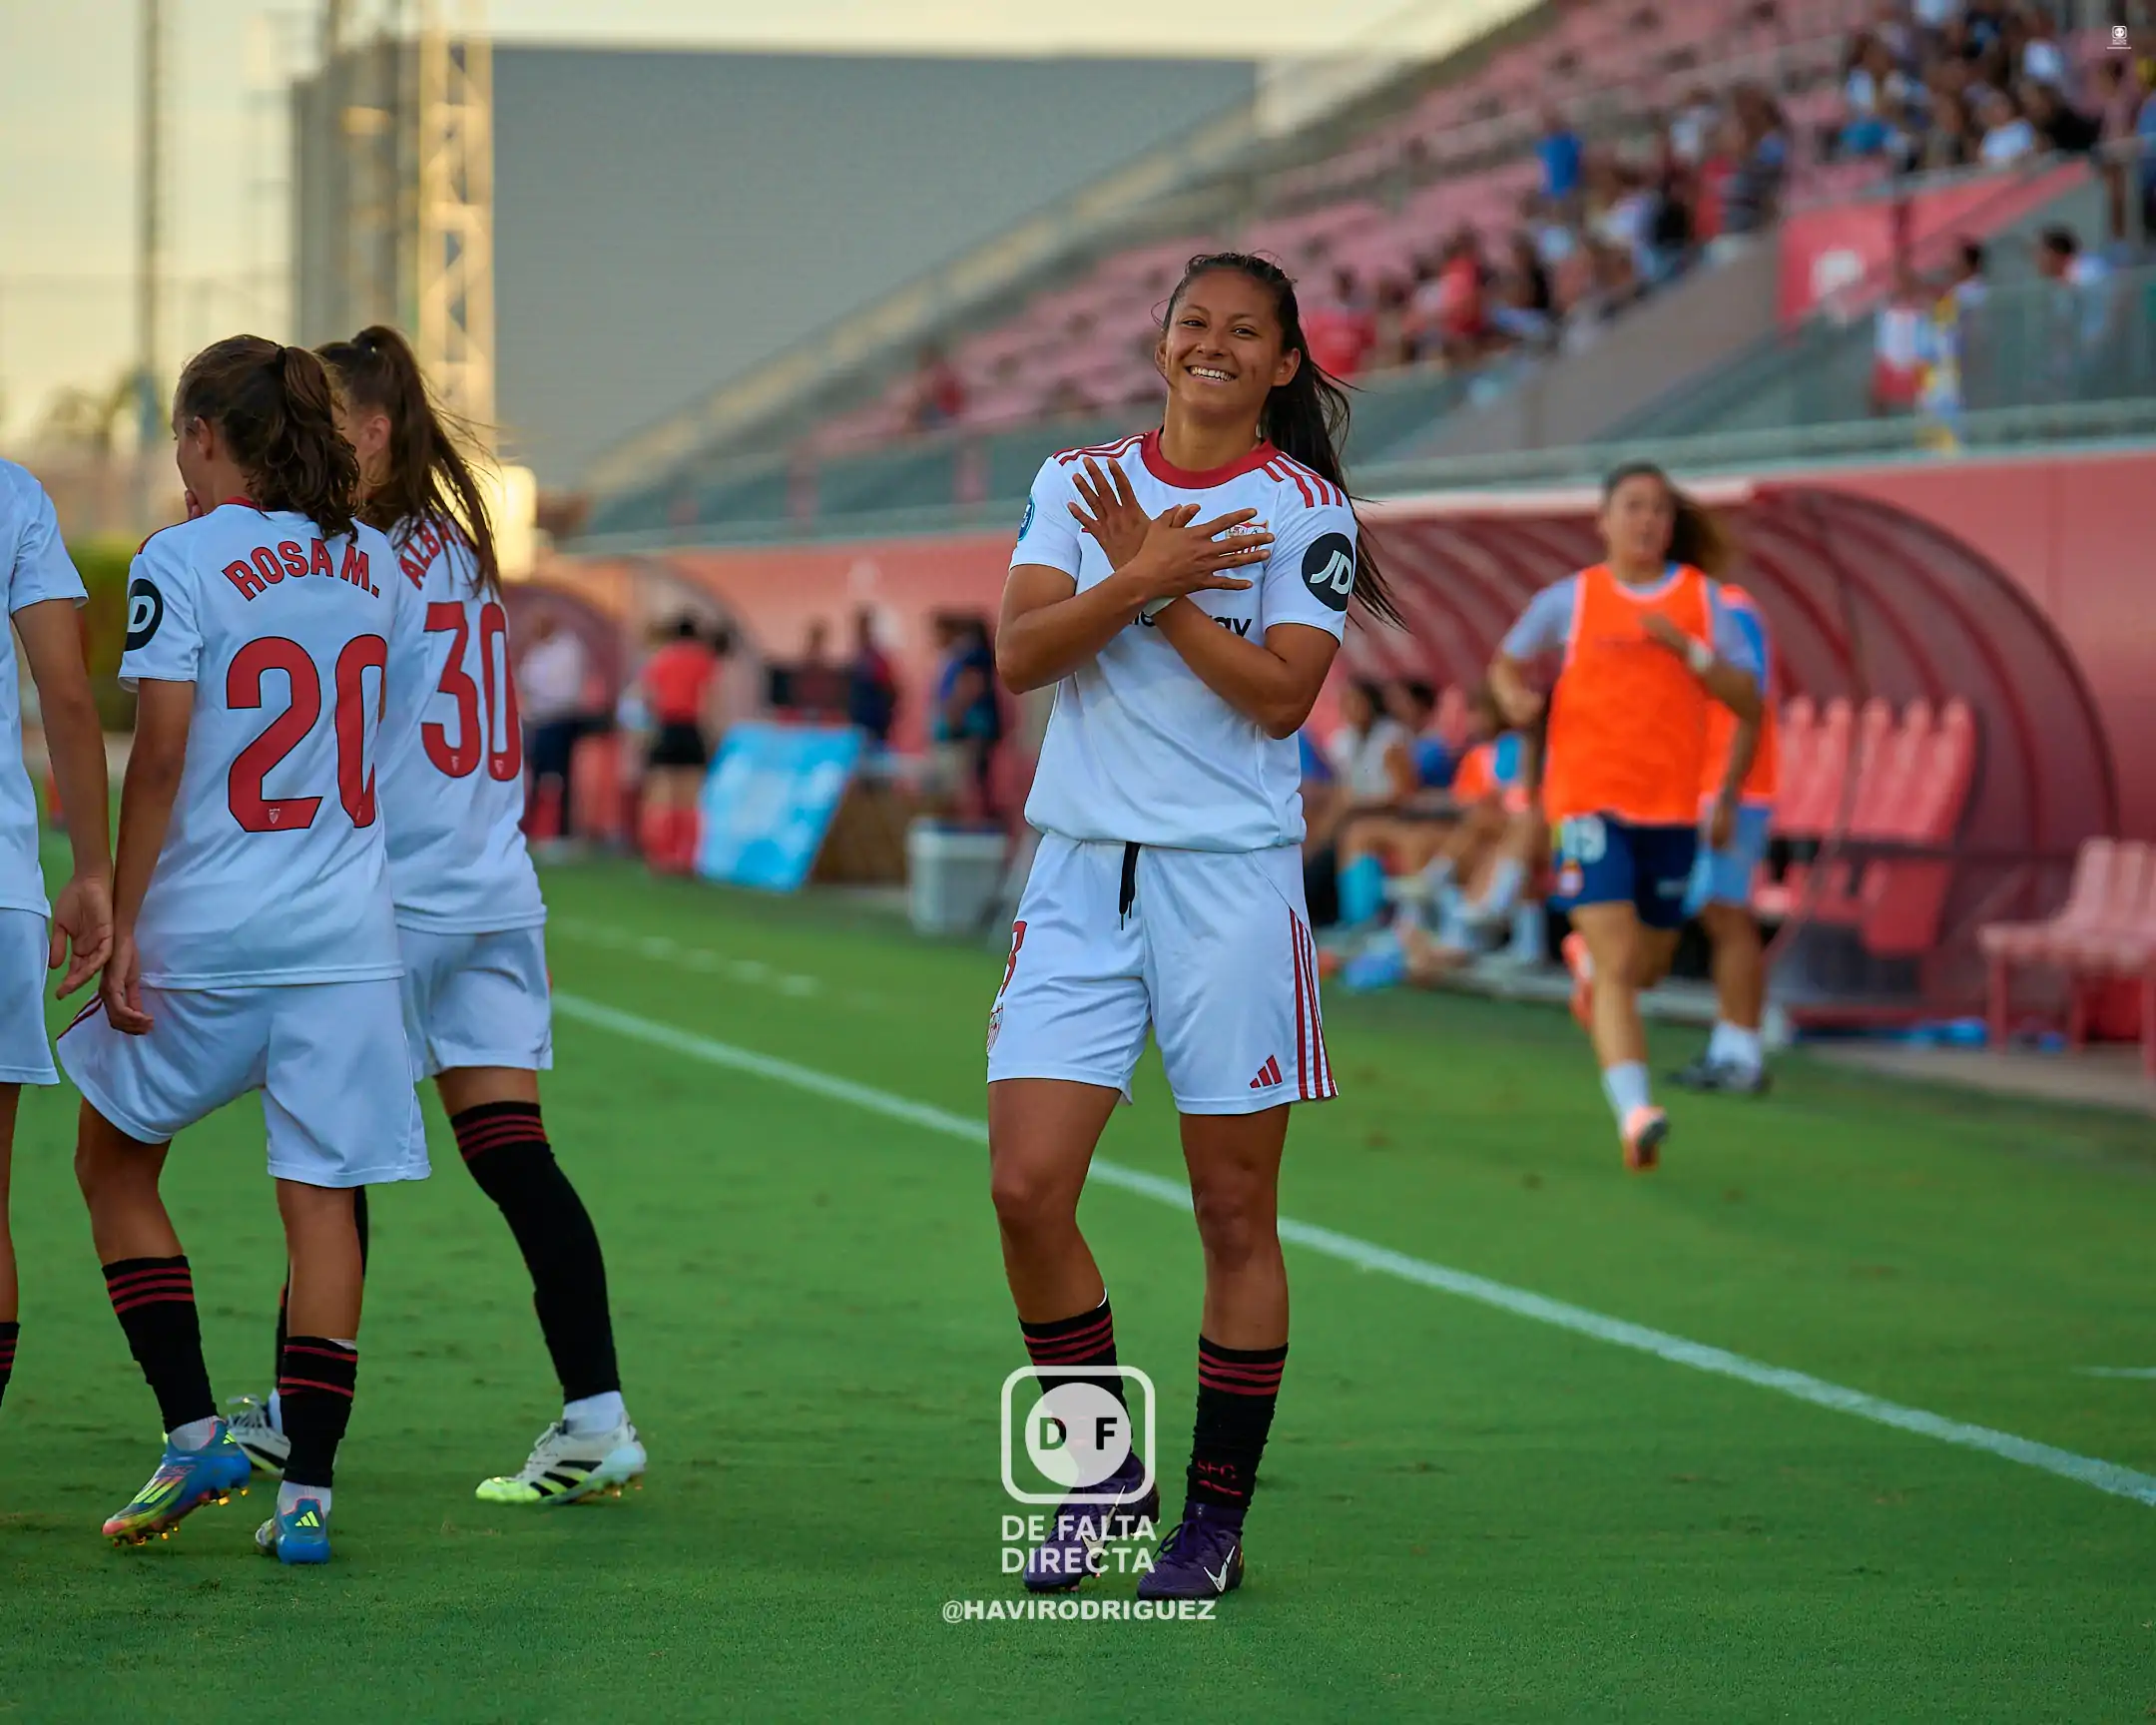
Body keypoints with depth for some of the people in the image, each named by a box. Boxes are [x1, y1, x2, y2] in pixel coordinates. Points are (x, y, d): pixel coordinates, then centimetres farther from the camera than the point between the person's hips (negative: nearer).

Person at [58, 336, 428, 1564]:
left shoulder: (181, 565, -8)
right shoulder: (375, 563, 7)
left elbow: (160, 761, -12)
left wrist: (120, 924, -8)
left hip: (206, 934, -4)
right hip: (349, 932, 4)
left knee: (114, 1163, 16)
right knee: (324, 1199, 4)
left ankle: (195, 1435, 9)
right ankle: (308, 1489, 0)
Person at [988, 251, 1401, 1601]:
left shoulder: (1304, 509, 0)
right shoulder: (1078, 483, 9)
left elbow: (1280, 692, -11)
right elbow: (1018, 654, -4)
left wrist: (1149, 585, -13)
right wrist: (1147, 577, -15)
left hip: (1231, 878, -3)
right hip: (1082, 873, 3)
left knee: (1236, 1213, 1)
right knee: (1027, 1187, -7)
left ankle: (1217, 1516, 12)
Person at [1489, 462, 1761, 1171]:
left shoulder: (1702, 598, 5)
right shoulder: (1571, 599, 3)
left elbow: (1748, 701, 0)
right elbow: (1507, 661, 18)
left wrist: (1685, 647, -14)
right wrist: (1513, 694, -4)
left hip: (1672, 808, 3)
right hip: (1590, 800, -3)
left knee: (1647, 967, 17)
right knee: (1618, 966, -17)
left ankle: (1589, 959, 52)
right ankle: (1635, 1114, -23)